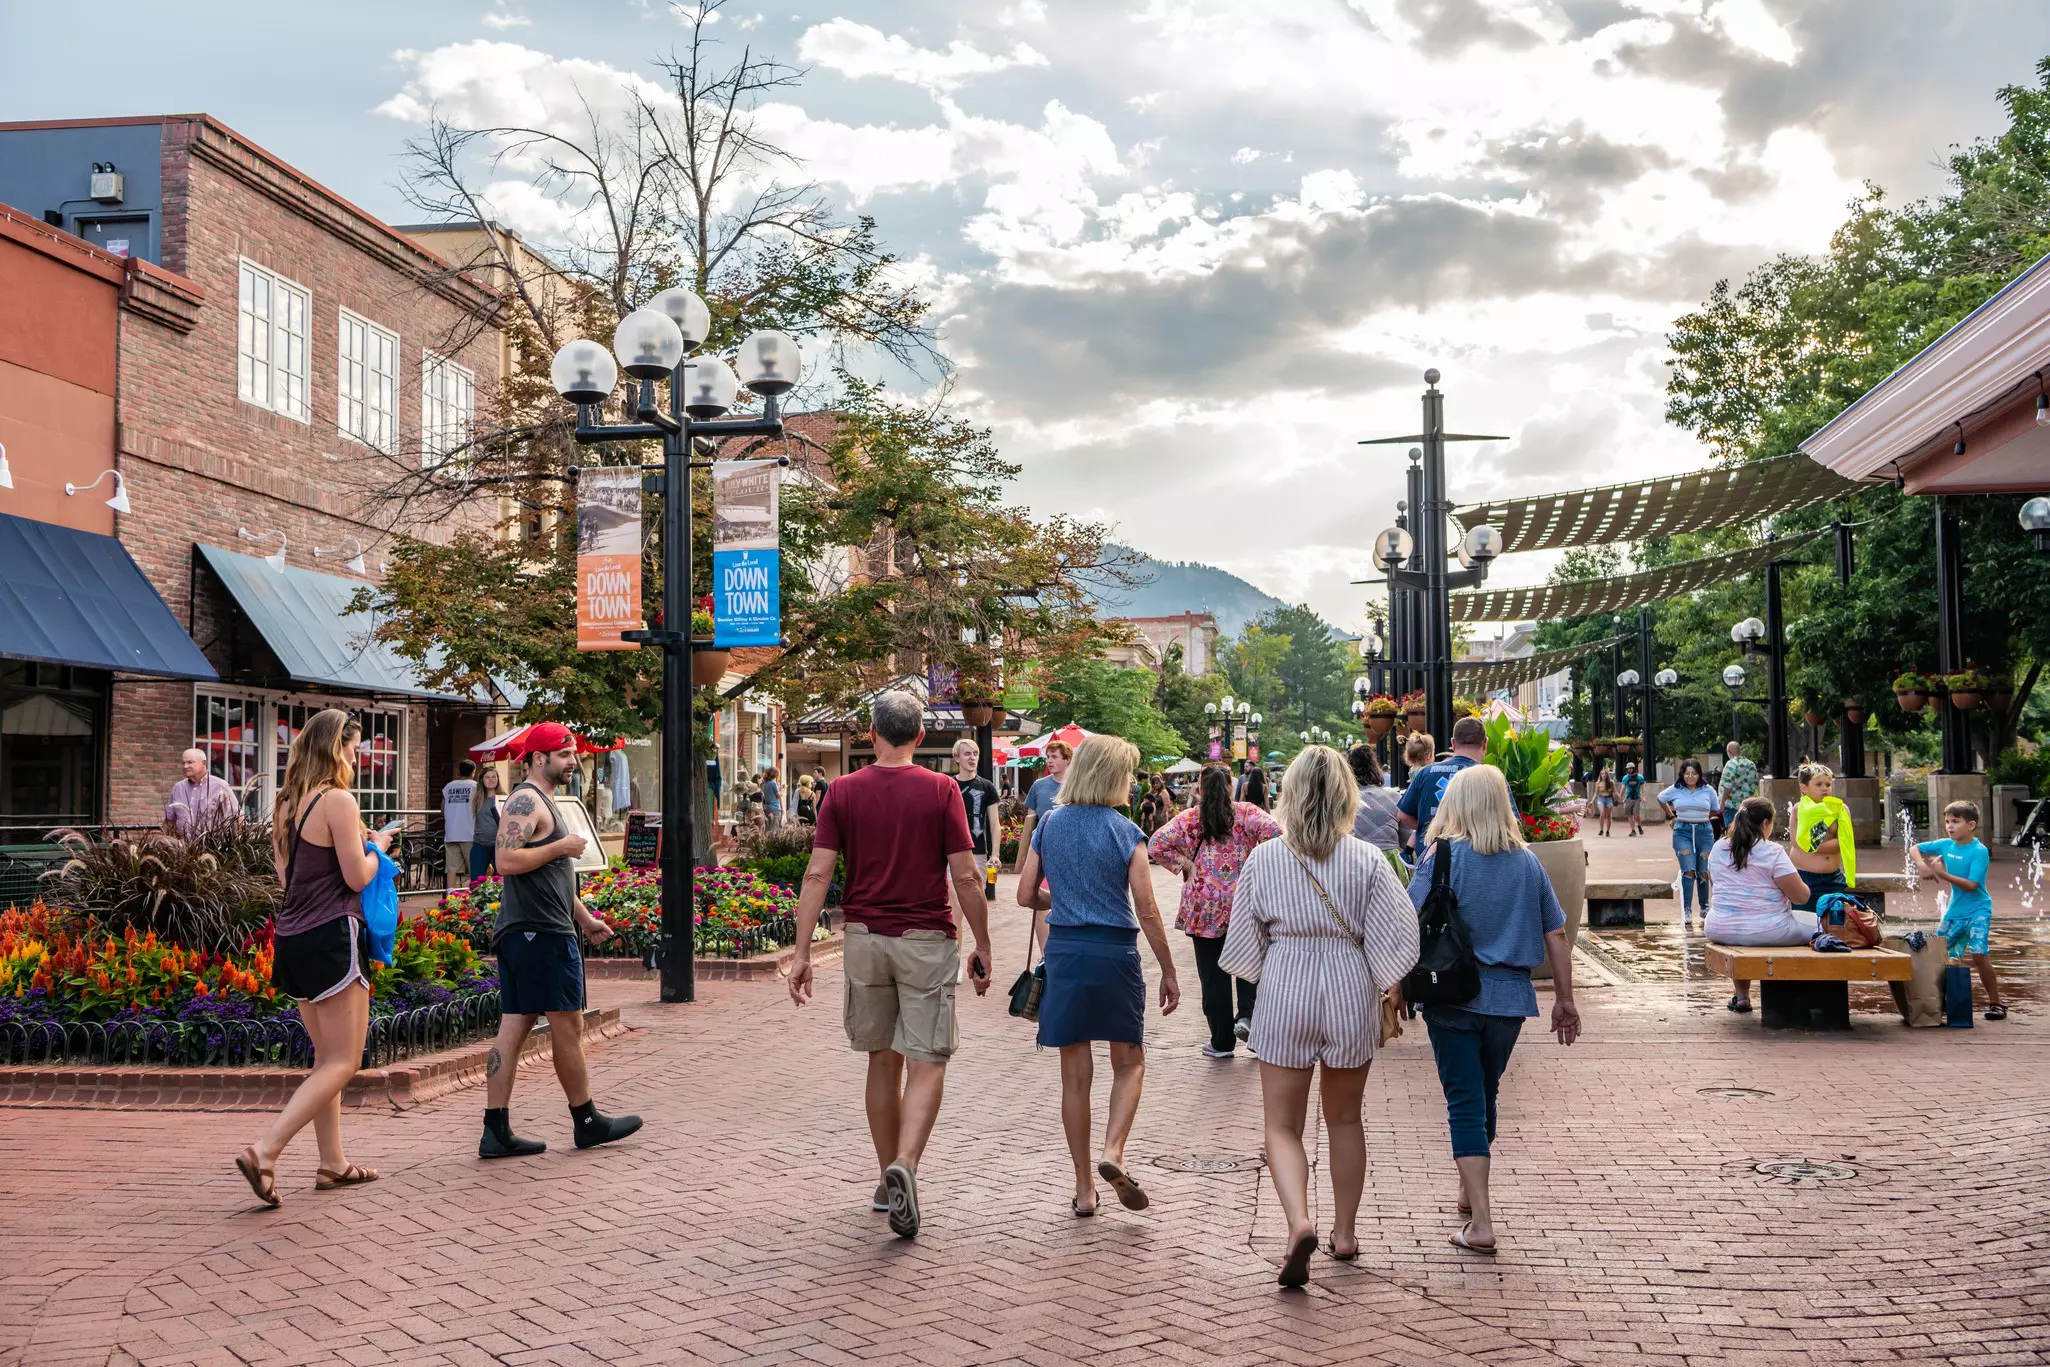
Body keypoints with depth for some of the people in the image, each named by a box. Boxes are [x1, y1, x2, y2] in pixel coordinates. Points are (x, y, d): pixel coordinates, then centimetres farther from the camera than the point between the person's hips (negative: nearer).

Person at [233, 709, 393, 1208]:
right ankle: (264, 1152, -17)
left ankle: (333, 1163, 20)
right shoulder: (338, 800, -14)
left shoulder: (286, 803, 11)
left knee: (326, 1057, 17)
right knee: (342, 1062, -4)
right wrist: (377, 846, 6)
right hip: (332, 937, -9)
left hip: (292, 938, 9)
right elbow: (357, 877, -13)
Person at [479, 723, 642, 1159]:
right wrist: (561, 847, -16)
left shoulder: (542, 803, 22)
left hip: (521, 935, 10)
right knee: (567, 1027, 0)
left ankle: (496, 1131, 5)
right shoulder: (526, 801, -12)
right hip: (541, 934, -10)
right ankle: (587, 1122, 10)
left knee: (513, 1027, 6)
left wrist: (585, 918, 26)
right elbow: (506, 861, -25)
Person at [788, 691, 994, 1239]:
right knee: (926, 1063, 1)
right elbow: (965, 876, -7)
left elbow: (817, 874, -5)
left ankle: (888, 1179, 24)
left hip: (865, 938, 3)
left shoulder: (843, 792, 1)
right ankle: (904, 1167, -21)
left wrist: (802, 953, -2)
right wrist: (982, 947, 3)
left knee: (883, 1060, 16)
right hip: (926, 941, -3)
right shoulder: (941, 790, -5)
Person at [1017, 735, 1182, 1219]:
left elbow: (1026, 896, 4)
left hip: (1063, 950, 3)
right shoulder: (1125, 833, -8)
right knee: (1129, 1062, 15)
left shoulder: (1049, 825, 2)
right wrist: (1169, 971, -2)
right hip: (1114, 952, -3)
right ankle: (1113, 1152, -8)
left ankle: (1084, 1189, 14)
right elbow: (1146, 910, -10)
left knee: (1075, 1073, 9)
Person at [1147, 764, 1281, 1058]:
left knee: (1213, 975, 7)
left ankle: (1222, 1041, 13)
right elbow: (1274, 832, -17)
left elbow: (1156, 845, -10)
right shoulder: (1246, 813, -1)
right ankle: (1246, 1015, -2)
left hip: (1203, 908, 0)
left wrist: (1184, 864, -2)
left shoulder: (1188, 819, 1)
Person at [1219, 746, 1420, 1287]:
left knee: (1282, 1125, 6)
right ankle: (1345, 1232, 28)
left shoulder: (1263, 859, -5)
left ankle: (1299, 1222, -18)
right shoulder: (1368, 861, -8)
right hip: (1350, 994, 1)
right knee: (1345, 1119, 19)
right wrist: (1389, 994, 7)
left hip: (1284, 995, -1)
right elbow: (1393, 936, -8)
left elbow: (1245, 939, 2)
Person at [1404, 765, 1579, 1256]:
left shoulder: (1443, 856, -8)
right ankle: (1470, 1193, 40)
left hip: (1453, 996, -4)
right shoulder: (1527, 862, 4)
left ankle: (1480, 1223, -7)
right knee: (1485, 1095, 21)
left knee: (1465, 1102, 0)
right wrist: (1565, 999, 15)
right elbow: (1555, 936, 7)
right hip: (1509, 998, 4)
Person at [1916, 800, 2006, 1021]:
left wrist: (1943, 875, -29)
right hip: (1954, 911, 7)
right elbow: (1916, 849, 15)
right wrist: (1923, 866, -4)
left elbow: (1971, 885, -23)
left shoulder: (1979, 851, -16)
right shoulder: (1946, 845, 1)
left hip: (1977, 910, -7)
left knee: (1978, 954, -21)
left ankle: (1996, 1003, -9)